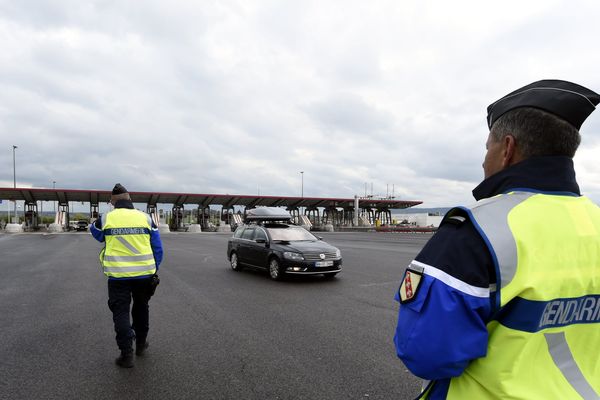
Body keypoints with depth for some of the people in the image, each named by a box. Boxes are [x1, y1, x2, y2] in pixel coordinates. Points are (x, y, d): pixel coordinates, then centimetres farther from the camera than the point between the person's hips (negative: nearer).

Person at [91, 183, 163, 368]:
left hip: (118, 276, -2)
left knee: (121, 313, 8)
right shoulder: (146, 218, 1)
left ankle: (127, 354, 6)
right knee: (141, 308, 21)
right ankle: (141, 344, 34)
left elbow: (95, 232, 21)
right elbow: (158, 249, 4)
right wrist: (153, 271, 14)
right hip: (144, 274, 2)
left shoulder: (105, 219, -3)